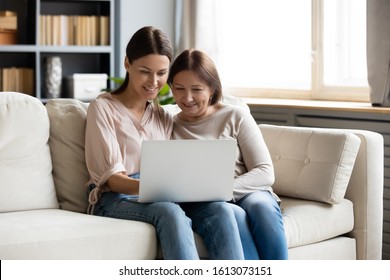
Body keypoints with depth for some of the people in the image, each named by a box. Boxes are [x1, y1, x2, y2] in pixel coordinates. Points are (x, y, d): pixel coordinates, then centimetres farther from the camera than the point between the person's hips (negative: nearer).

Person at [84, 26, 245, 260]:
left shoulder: (164, 117, 22)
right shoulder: (103, 108, 3)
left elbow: (172, 171, 13)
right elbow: (111, 177, -8)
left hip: (162, 199, 5)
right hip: (117, 199, -5)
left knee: (220, 210, -27)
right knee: (170, 212, -38)